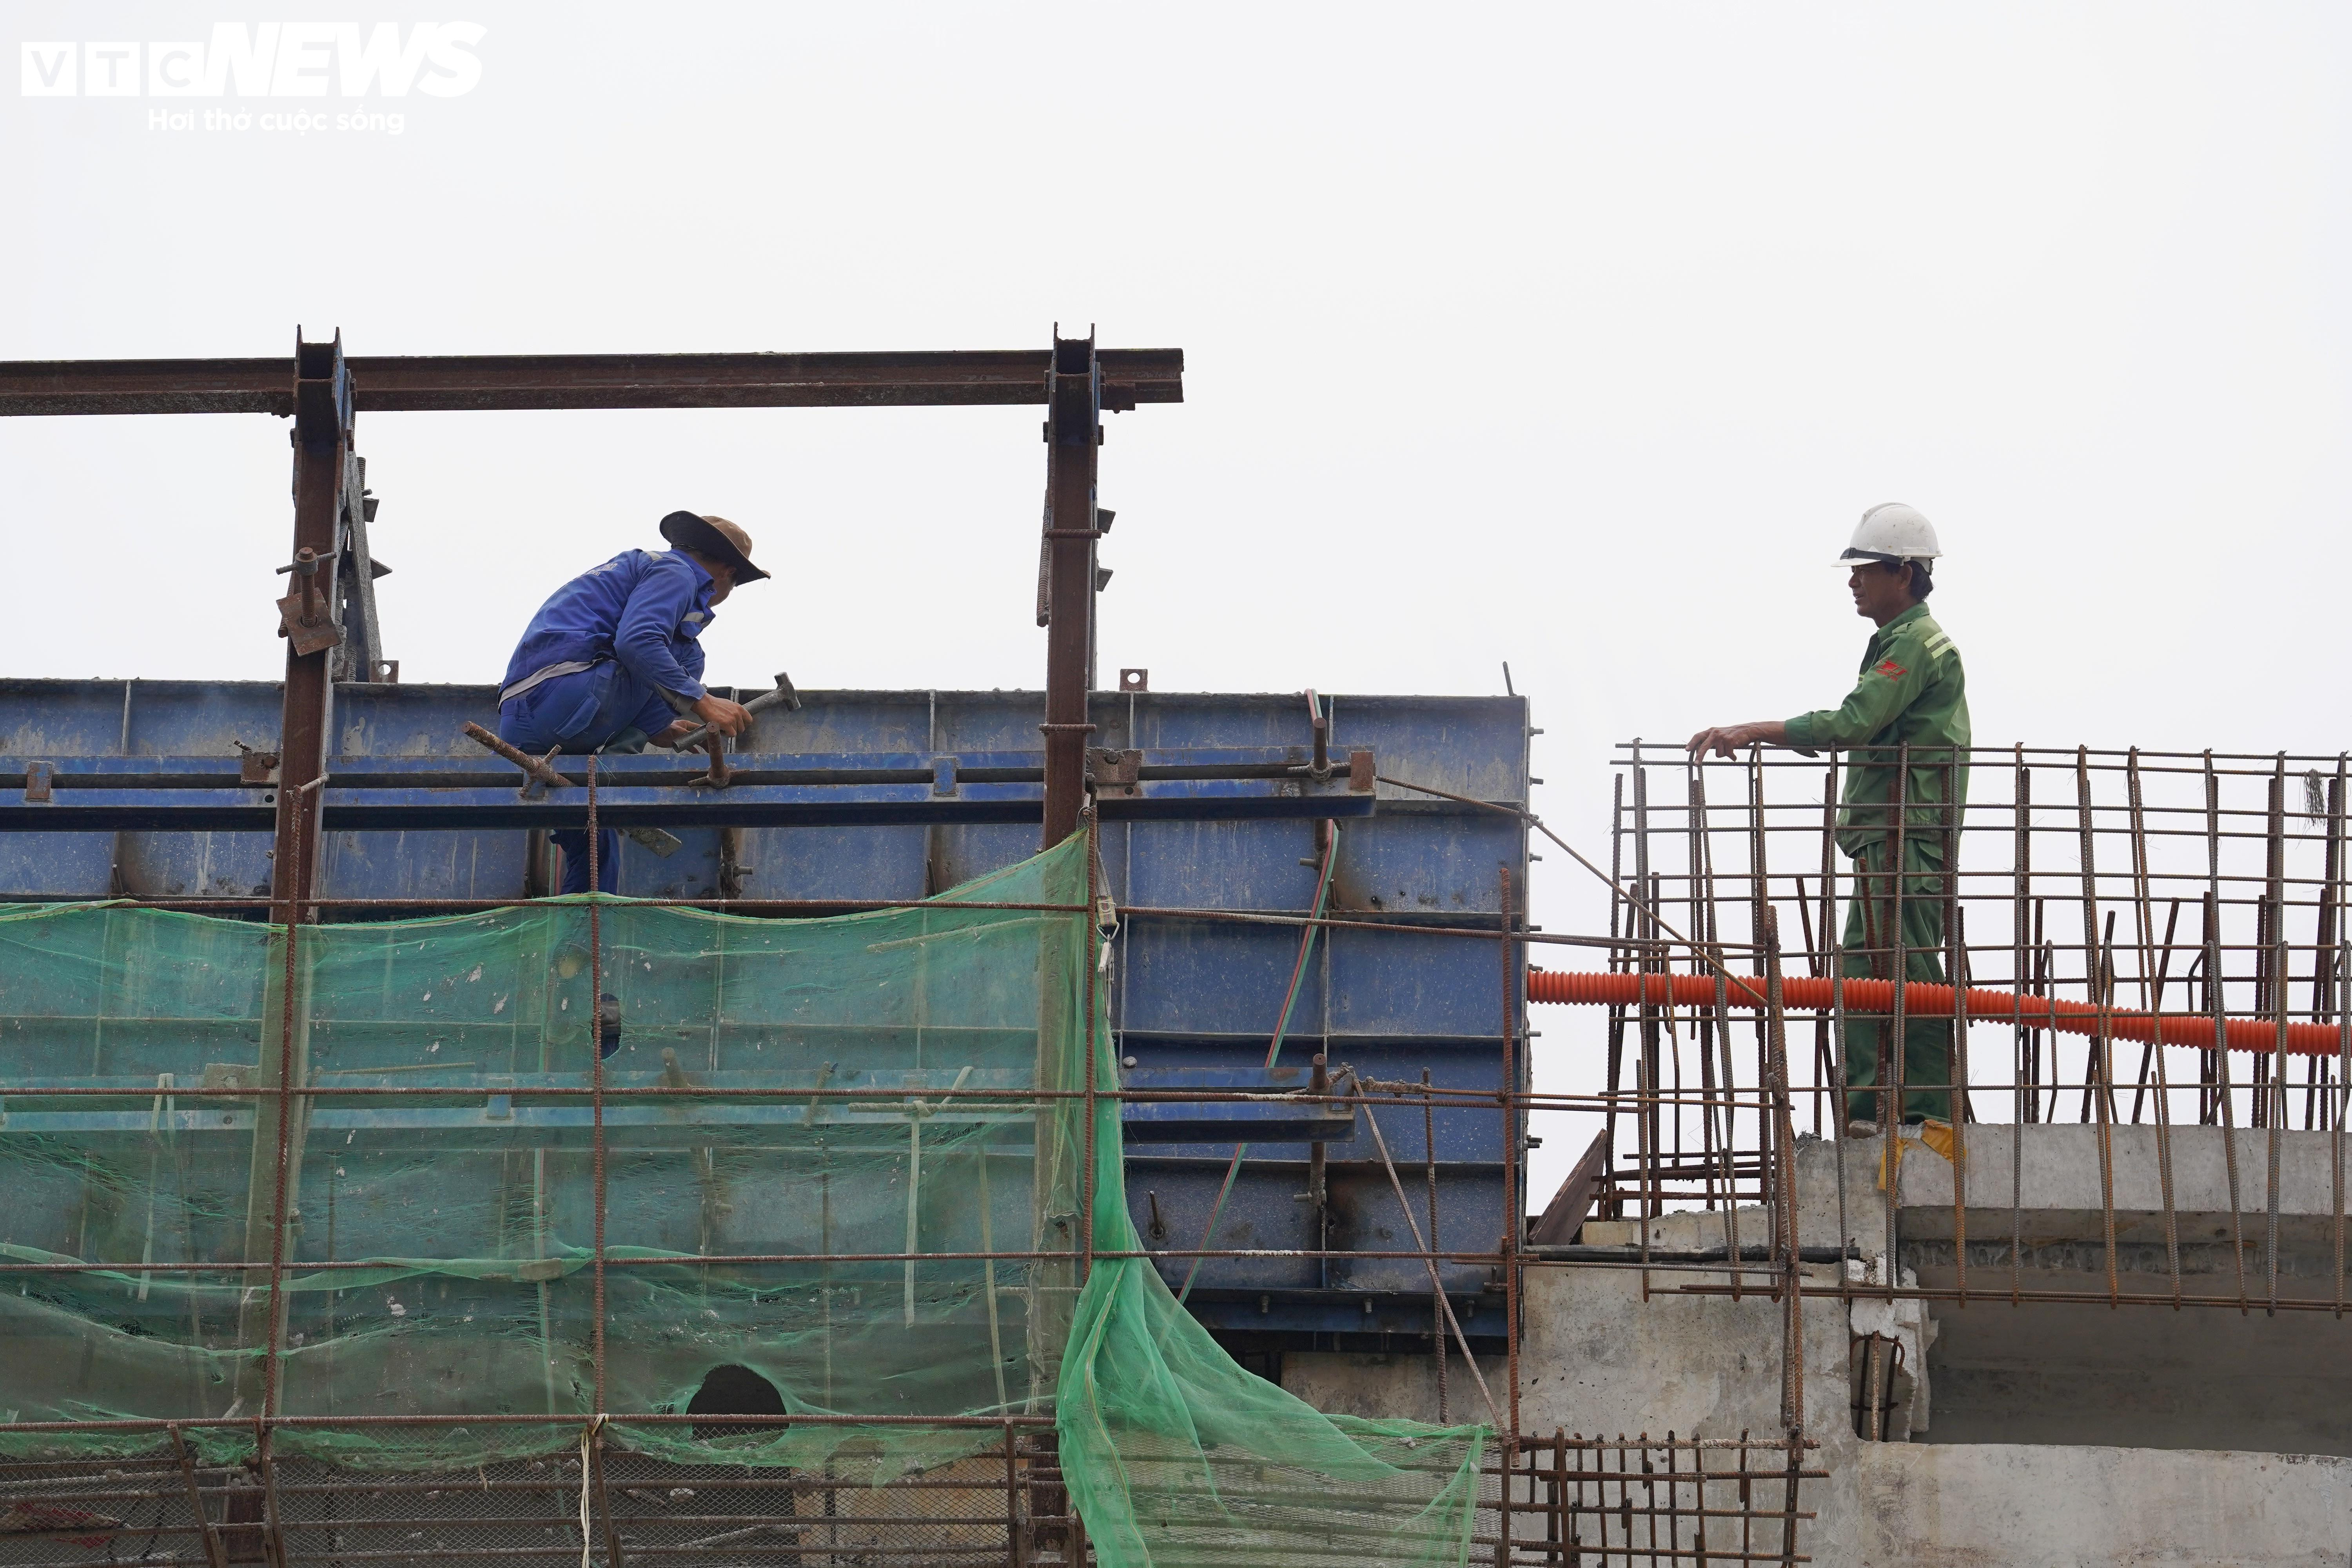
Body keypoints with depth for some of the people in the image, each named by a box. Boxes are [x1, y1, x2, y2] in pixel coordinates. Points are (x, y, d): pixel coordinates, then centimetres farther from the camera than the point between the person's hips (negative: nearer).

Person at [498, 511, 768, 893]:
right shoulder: (676, 574, 2)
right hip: (564, 693, -10)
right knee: (684, 655, -1)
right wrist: (702, 702, -14)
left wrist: (658, 730, 30)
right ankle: (617, 764, -6)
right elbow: (636, 642, -17)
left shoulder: (642, 566, 33)